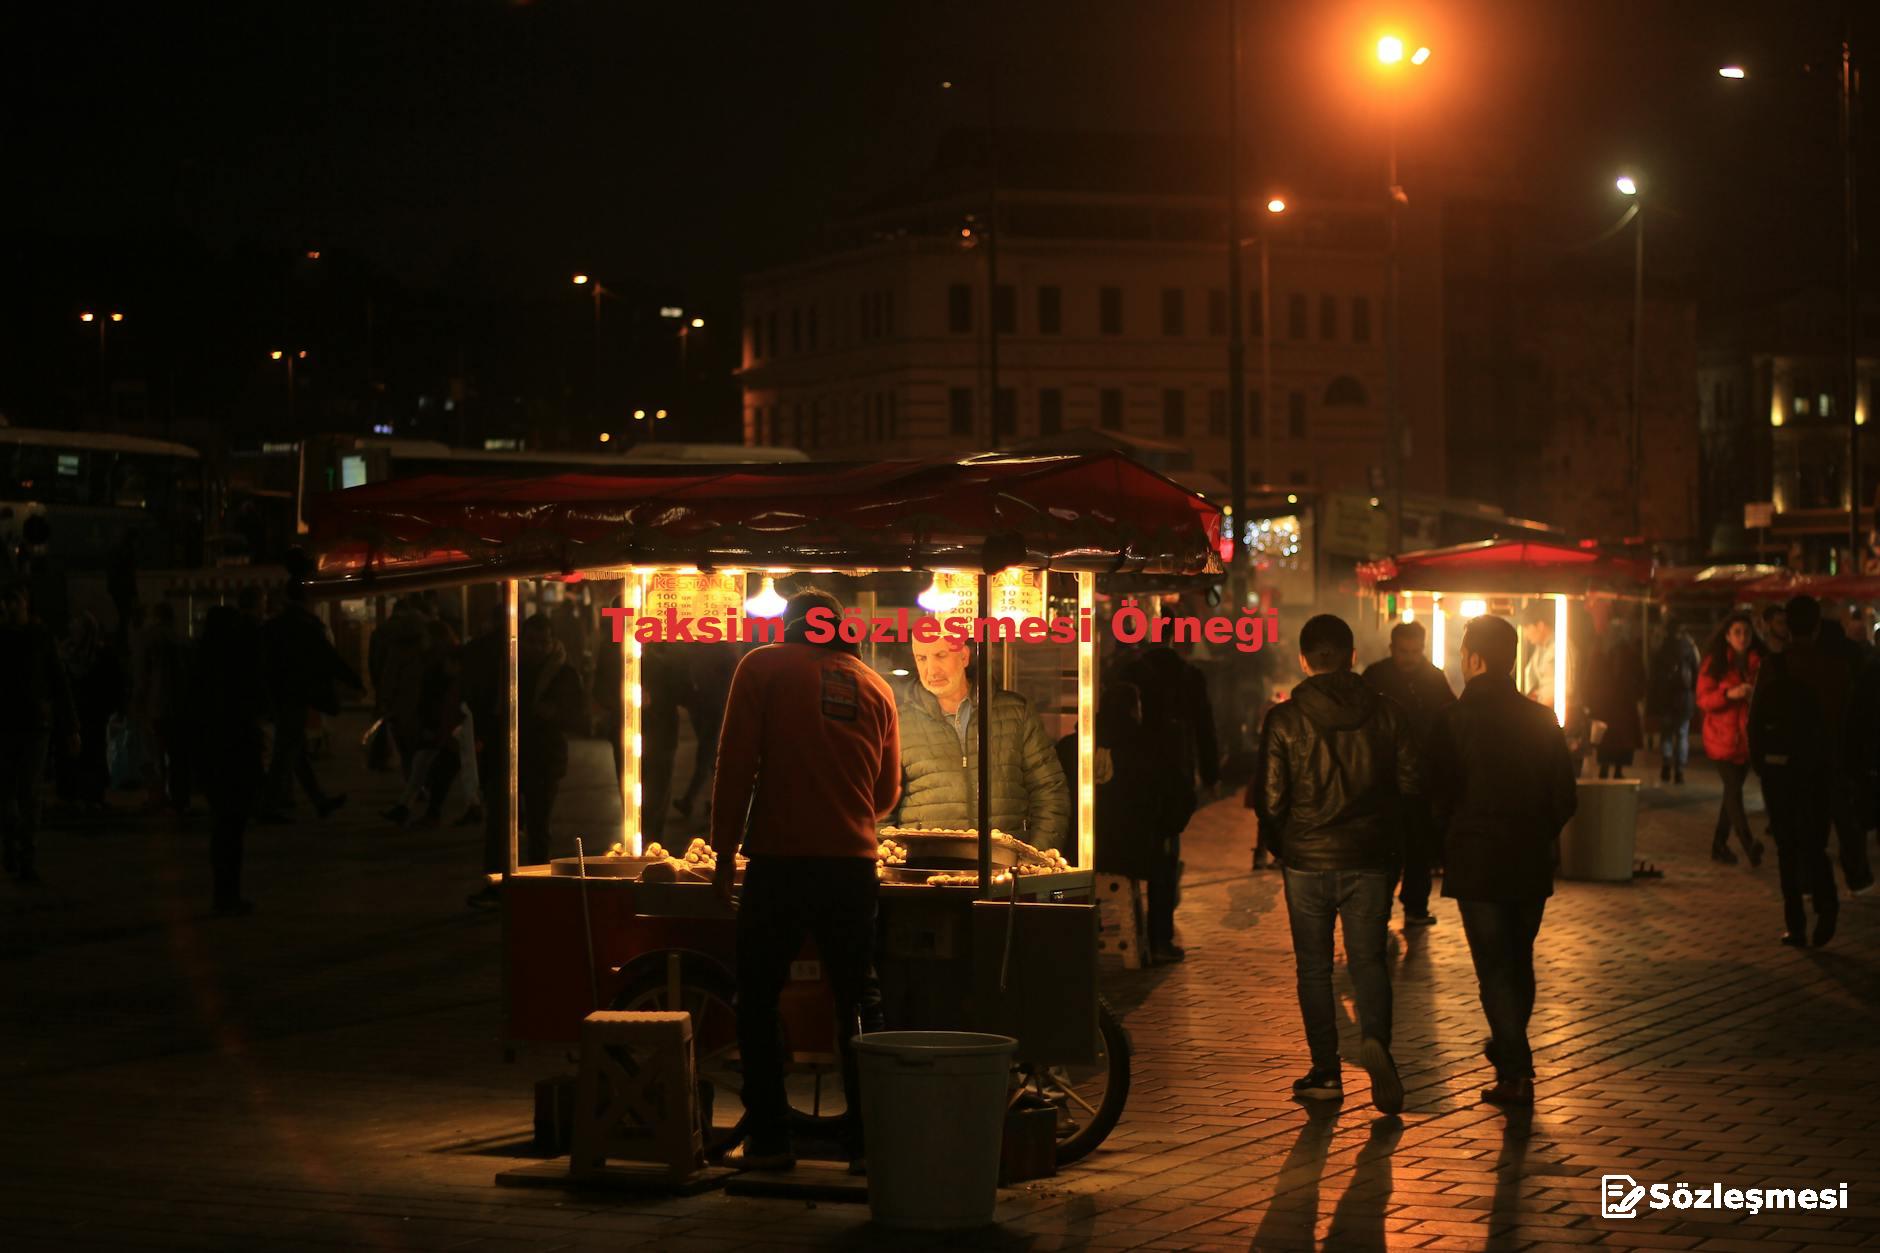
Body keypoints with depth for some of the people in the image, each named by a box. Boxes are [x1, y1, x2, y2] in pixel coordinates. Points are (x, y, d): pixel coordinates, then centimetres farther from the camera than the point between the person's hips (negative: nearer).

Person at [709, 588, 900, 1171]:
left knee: (758, 1002, 7)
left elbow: (736, 764, -4)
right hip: (853, 863, 3)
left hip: (780, 861, -3)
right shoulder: (875, 687, 13)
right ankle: (868, 1139, 10)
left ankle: (768, 1139, 5)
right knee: (858, 1003, 12)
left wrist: (725, 852, 2)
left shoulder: (764, 666, 2)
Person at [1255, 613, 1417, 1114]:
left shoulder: (1285, 720, -7)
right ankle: (1376, 1039, -18)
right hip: (1371, 859, 1)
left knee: (1314, 966, 10)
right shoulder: (1387, 715, -1)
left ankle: (1325, 1071, 11)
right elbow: (1411, 785, 0)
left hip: (1307, 860, -1)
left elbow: (1271, 799, -6)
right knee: (1368, 959, 8)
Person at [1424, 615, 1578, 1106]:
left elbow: (1439, 795, -6)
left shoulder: (1455, 720, -10)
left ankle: (1515, 1074, -7)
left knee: (1494, 968, -1)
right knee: (1519, 962, 19)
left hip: (1476, 862, -4)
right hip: (1532, 863, 4)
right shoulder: (1541, 720, 2)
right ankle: (1510, 1048, 35)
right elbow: (1566, 798, 4)